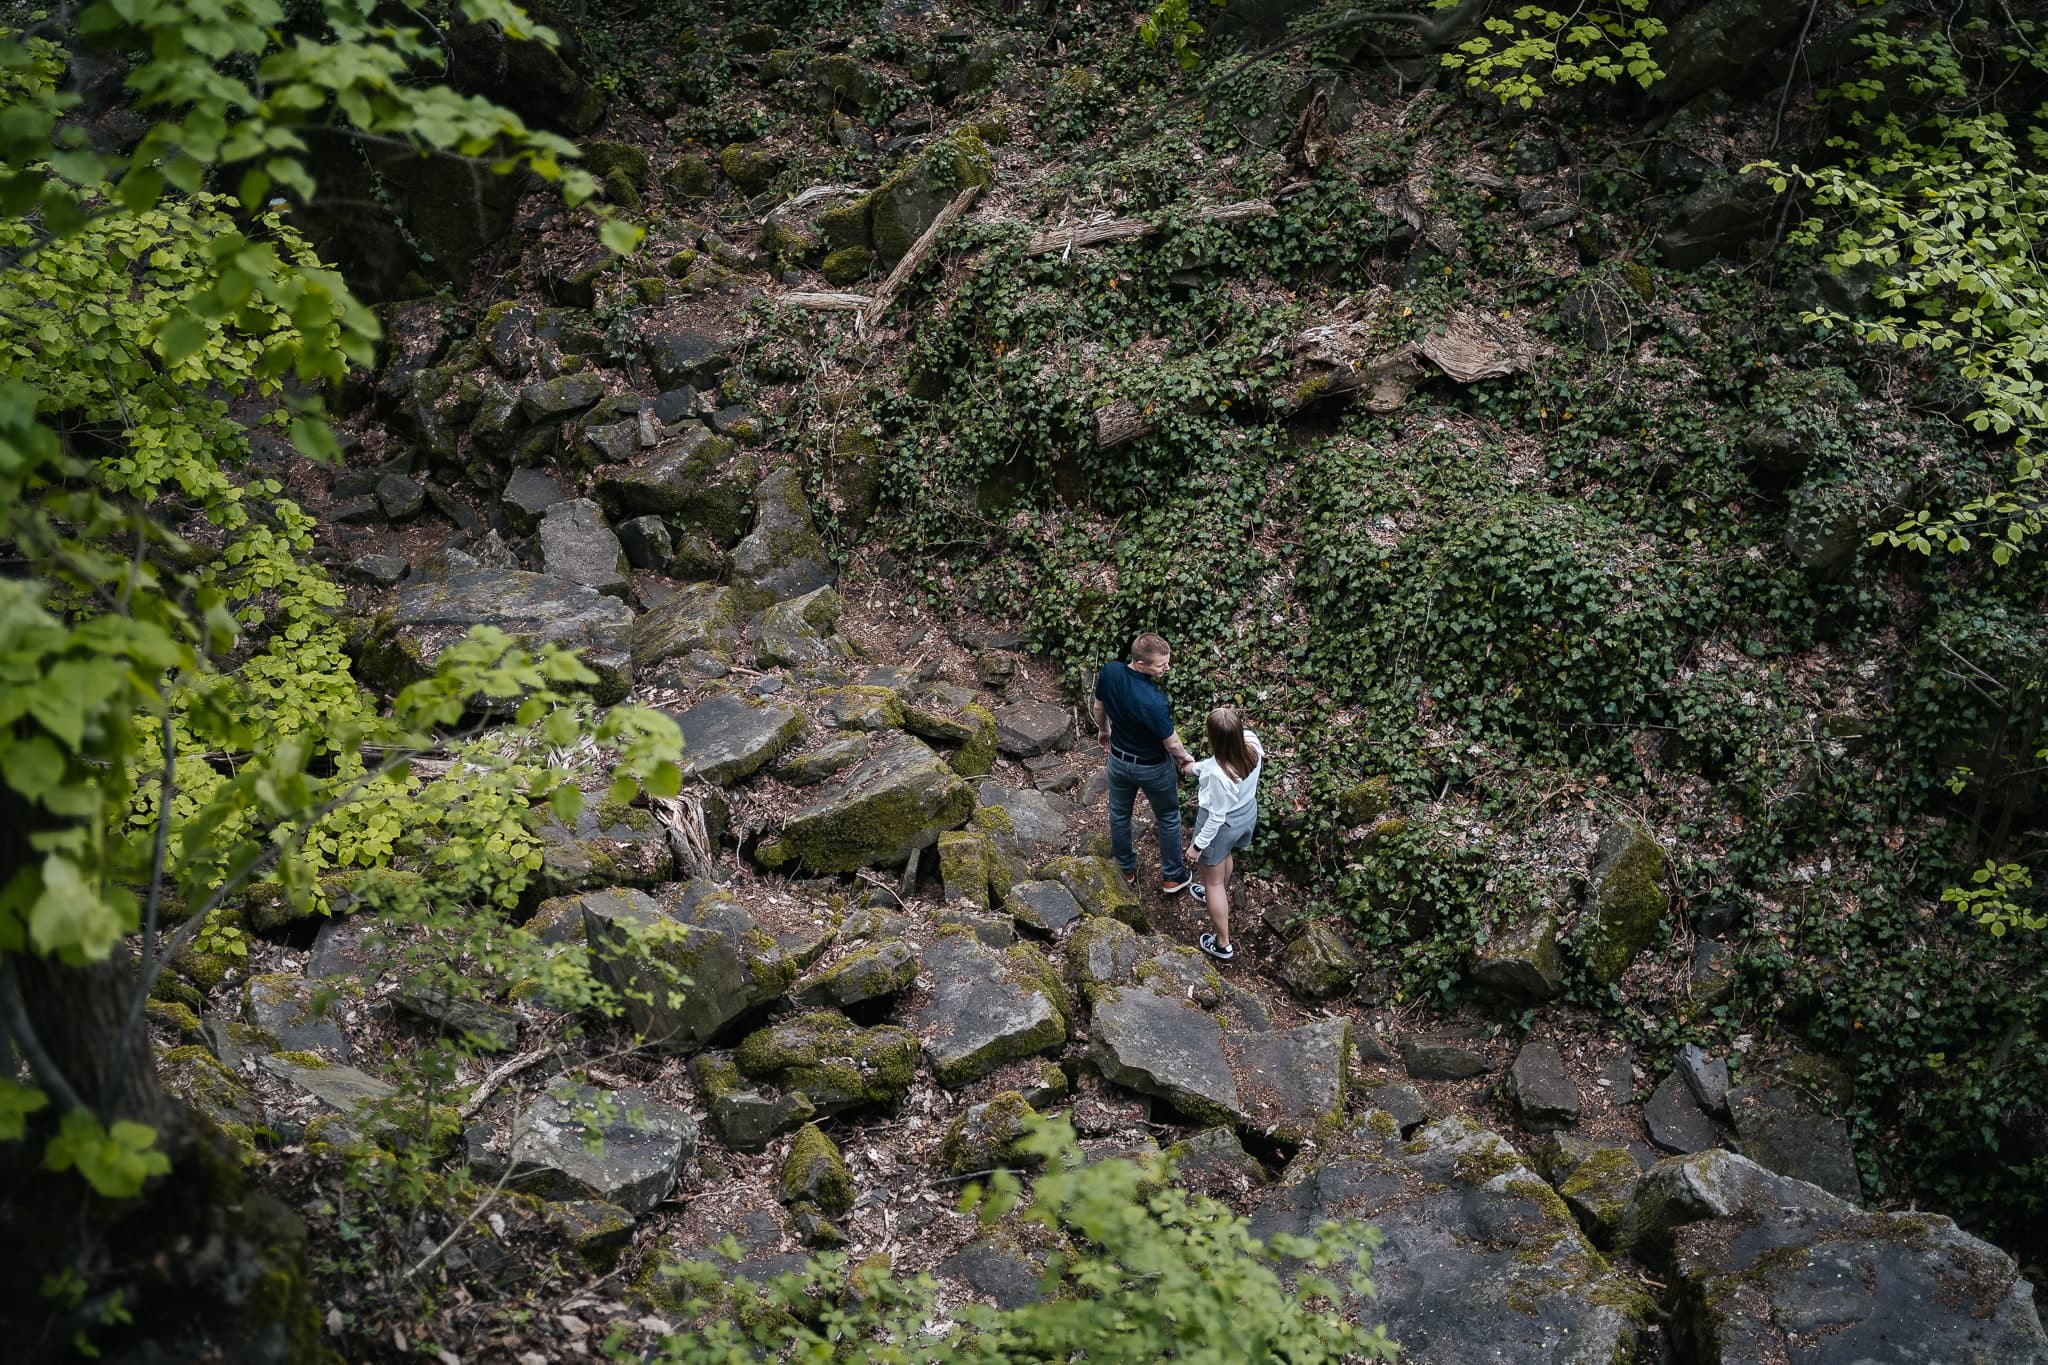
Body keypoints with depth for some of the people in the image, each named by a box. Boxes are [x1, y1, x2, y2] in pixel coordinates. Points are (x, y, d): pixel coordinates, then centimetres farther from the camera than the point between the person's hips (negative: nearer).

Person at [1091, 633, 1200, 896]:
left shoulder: (1109, 672, -23)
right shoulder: (1154, 702, -39)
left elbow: (1099, 707, -2)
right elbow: (1171, 742, -22)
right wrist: (1186, 759, -1)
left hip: (1119, 759, 5)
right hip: (1153, 768, -5)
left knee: (1119, 814, 27)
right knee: (1168, 818, 21)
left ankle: (1126, 868, 47)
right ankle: (1173, 876, 37)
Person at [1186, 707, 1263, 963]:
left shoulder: (1219, 774, -43)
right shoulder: (1251, 741, -25)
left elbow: (1218, 816, -27)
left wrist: (1198, 845, -13)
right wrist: (1198, 767, 9)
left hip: (1223, 825, -7)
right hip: (1248, 813, 7)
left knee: (1213, 881, 18)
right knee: (1226, 855, 37)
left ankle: (1223, 945, 34)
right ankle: (1219, 897, 67)